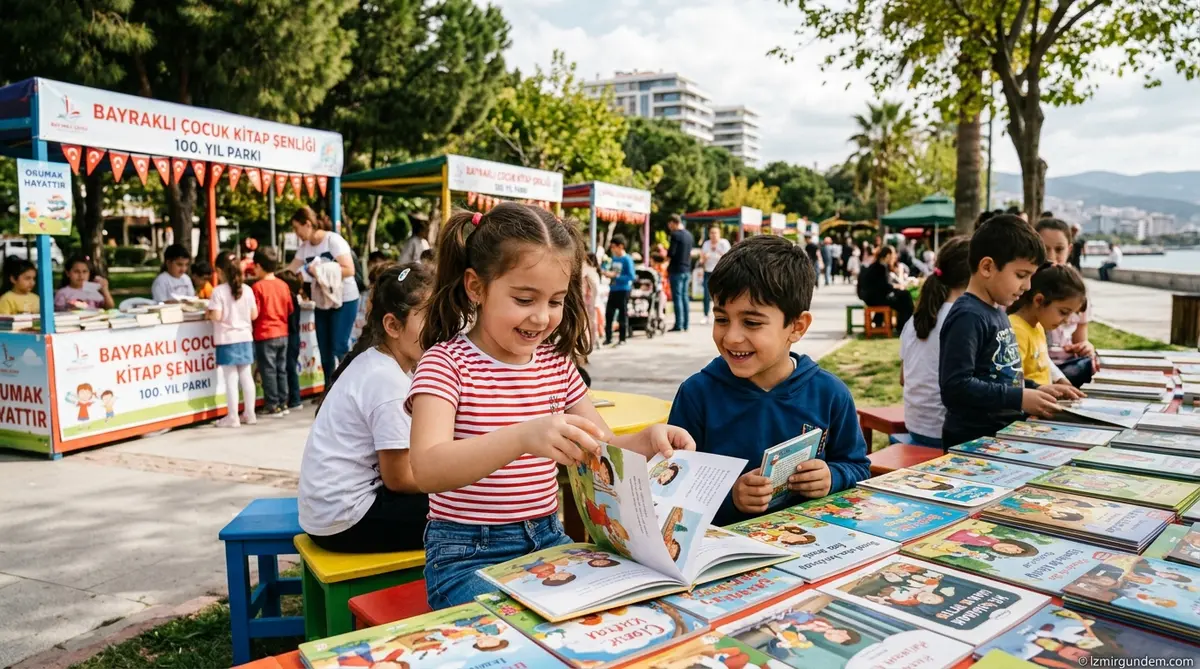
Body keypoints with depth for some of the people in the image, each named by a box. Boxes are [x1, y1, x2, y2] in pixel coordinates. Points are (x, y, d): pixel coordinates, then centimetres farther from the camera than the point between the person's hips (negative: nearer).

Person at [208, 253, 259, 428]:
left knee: (231, 379, -1)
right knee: (246, 376, 10)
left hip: (227, 341, -4)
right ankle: (249, 414, 17)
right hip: (245, 339, 4)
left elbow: (217, 316, -17)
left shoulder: (219, 291, -11)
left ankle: (232, 417, 4)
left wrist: (208, 314, 3)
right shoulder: (246, 290, 2)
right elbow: (254, 315, 5)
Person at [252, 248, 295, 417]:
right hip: (282, 333, 6)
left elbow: (254, 313, -13)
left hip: (265, 335, -5)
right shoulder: (283, 285, 3)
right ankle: (283, 403, 18)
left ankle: (273, 405, 5)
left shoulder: (258, 286, -13)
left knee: (268, 371, 2)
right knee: (281, 369, 13)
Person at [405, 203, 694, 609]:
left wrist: (648, 441, -12)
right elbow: (426, 470, -27)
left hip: (548, 541, 6)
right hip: (469, 556, -5)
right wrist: (522, 437, -43)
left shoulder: (556, 364, 7)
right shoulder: (447, 362, -11)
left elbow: (602, 448, 12)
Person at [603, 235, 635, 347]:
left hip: (623, 290, -7)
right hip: (613, 290, 7)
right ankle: (608, 338, 15)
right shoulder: (614, 258, 9)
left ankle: (623, 338, 11)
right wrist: (607, 273, -1)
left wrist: (615, 276, -19)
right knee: (608, 314, 7)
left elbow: (631, 276, -17)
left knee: (622, 314, 2)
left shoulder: (627, 259, -12)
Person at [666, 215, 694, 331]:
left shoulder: (675, 234, -12)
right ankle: (685, 325, 13)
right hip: (687, 269, 8)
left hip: (677, 270, -8)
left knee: (677, 297, -5)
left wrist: (666, 251, 3)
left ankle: (679, 325, -6)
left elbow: (671, 253, -18)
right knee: (685, 296, 10)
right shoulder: (688, 235, 12)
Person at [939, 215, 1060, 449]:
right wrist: (1019, 399, -20)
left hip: (1004, 433, 9)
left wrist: (1035, 391, 10)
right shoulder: (968, 317, -17)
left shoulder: (996, 312, 13)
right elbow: (956, 385, -25)